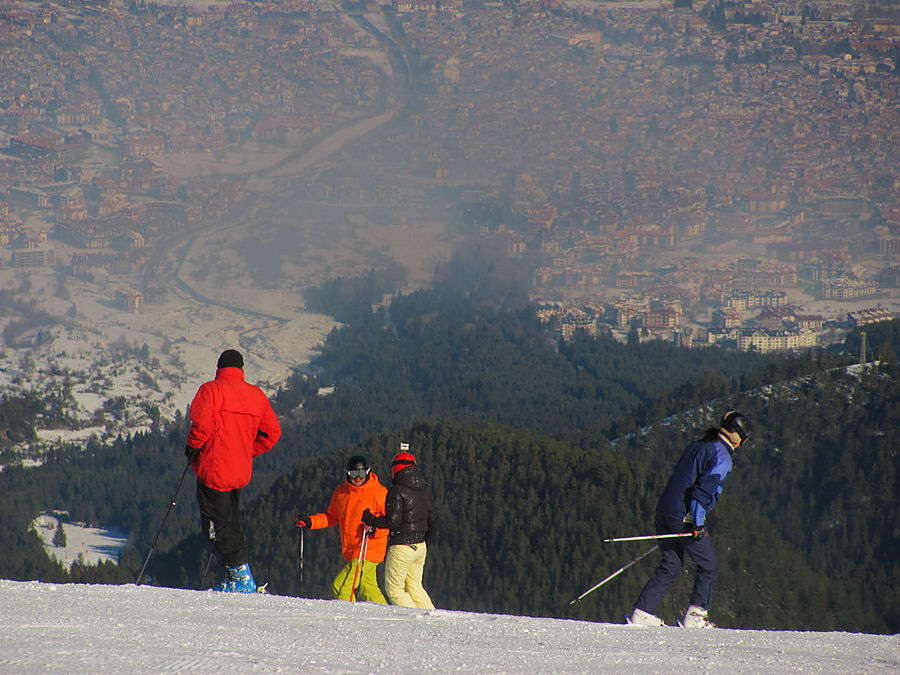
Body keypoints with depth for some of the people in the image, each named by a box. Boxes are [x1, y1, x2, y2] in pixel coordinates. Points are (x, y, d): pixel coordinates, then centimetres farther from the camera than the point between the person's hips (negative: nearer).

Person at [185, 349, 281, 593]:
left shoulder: (211, 390, -8)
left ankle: (241, 578, -8)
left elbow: (202, 422, -22)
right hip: (241, 472, 7)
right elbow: (272, 432, 11)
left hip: (214, 469, -7)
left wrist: (193, 446, -4)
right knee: (230, 523, 19)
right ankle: (240, 574, 16)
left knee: (218, 525, -2)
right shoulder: (257, 395, 10)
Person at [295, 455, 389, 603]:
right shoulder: (341, 491, 8)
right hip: (350, 551, 7)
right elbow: (331, 517, 20)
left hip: (369, 550, -7)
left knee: (340, 586, -15)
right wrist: (310, 522, 7)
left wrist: (375, 528, -23)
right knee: (367, 588, 15)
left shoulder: (378, 492, -10)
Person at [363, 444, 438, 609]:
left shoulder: (397, 491, -15)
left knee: (394, 589, 4)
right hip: (420, 546, 7)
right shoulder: (425, 489, 7)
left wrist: (371, 520, -5)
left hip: (401, 548, -7)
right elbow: (432, 520, 13)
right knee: (415, 587, 19)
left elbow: (393, 521, -19)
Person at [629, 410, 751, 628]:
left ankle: (642, 612, 6)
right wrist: (698, 524, -18)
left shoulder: (696, 446, 16)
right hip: (684, 518, -8)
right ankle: (696, 616, 3)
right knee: (709, 567, 7)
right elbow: (703, 489, -20)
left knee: (671, 566, 14)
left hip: (664, 510, 8)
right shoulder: (722, 457, -11)